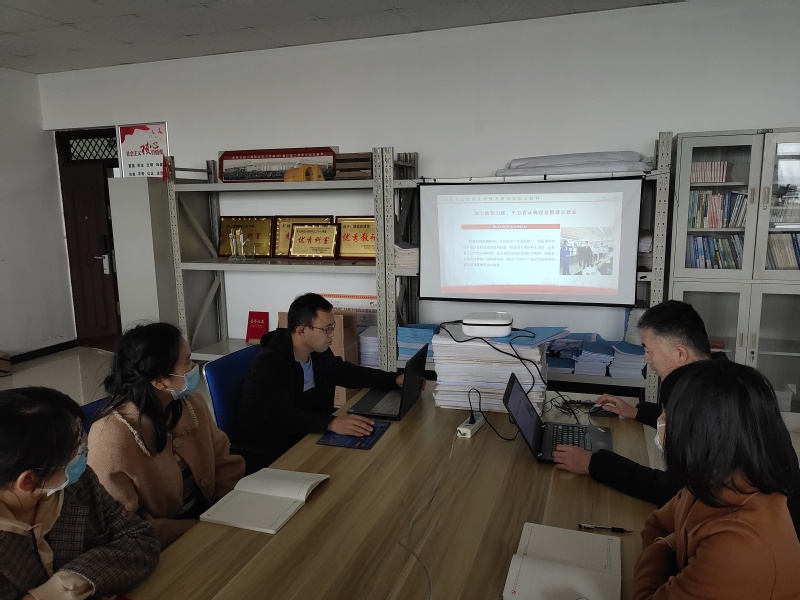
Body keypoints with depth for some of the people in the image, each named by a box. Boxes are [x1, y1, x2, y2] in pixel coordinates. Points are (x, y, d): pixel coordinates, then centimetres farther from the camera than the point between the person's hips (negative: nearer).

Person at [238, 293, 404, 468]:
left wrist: (394, 380, 5)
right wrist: (331, 423, -50)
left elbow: (350, 373, 16)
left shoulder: (320, 353, 1)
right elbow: (281, 415, -36)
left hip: (305, 439, 8)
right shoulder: (268, 364, -24)